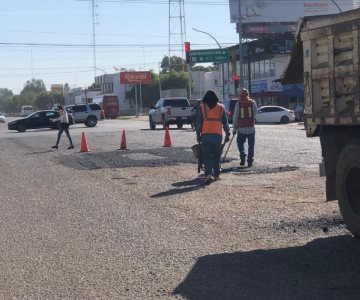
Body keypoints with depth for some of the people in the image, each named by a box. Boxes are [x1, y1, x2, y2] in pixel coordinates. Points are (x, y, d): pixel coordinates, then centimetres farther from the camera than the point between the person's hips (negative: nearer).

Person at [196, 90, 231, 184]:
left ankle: (208, 174, -19)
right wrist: (227, 134, 15)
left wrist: (198, 135, 7)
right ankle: (216, 174, 17)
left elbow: (199, 122, 2)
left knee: (207, 156, -3)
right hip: (218, 135, 2)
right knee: (216, 156, 14)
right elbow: (225, 122, 9)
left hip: (206, 135, -2)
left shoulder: (202, 107, 3)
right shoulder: (221, 107, 8)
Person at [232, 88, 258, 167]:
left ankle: (243, 157, -1)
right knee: (251, 145, 8)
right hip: (251, 127, 1)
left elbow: (235, 116, -4)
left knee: (240, 143, 15)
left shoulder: (238, 103, -5)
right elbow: (255, 113, 7)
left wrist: (234, 128, 2)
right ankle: (250, 161, 5)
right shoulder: (252, 102, -2)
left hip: (241, 128, -1)